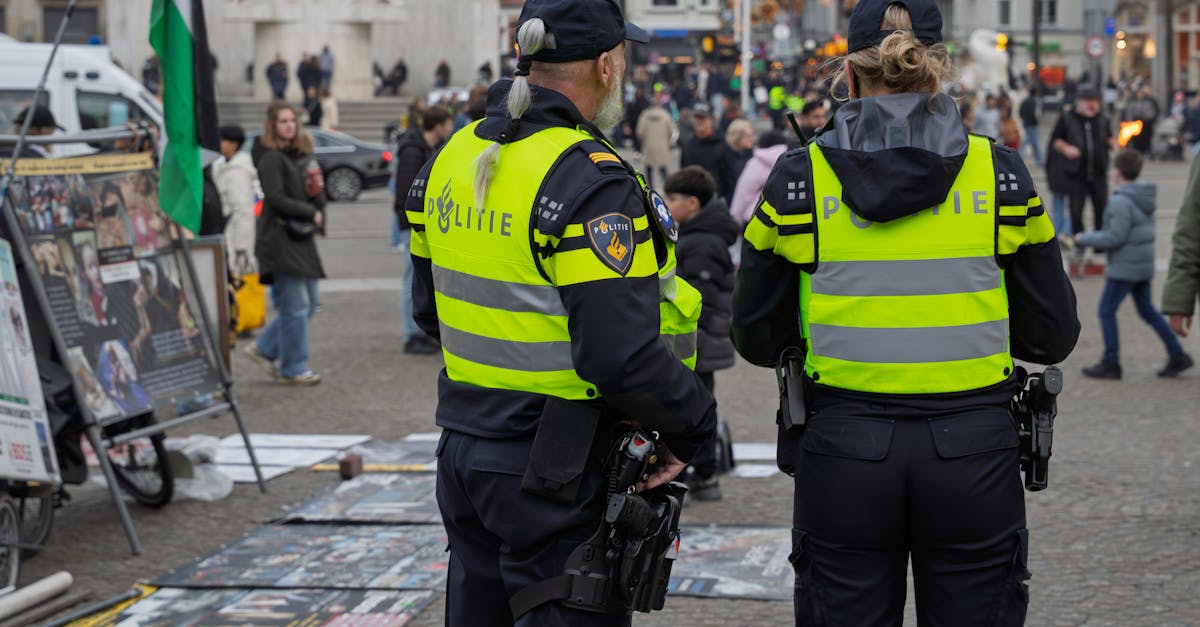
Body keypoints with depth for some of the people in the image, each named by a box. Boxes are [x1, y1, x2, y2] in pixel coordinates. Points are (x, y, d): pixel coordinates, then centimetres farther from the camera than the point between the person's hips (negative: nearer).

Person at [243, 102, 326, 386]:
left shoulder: (301, 155, 16)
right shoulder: (271, 159, -10)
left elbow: (315, 192, 18)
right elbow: (276, 199, -18)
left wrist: (319, 202, -4)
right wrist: (311, 213, -12)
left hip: (302, 238, 9)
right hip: (280, 240, -9)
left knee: (307, 304, 11)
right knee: (296, 305, -6)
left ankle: (264, 349, 23)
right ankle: (294, 368, 4)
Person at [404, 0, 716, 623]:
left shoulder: (453, 157, 7)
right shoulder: (591, 180, -20)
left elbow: (430, 309, 16)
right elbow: (620, 355, -25)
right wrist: (692, 426, -10)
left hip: (464, 448, 8)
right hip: (557, 477, -8)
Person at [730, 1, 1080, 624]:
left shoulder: (797, 180, -2)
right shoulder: (999, 173, -2)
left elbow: (757, 338, 4)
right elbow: (1053, 334, 3)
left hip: (844, 454, 0)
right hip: (973, 455, 0)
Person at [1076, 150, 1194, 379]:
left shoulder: (1121, 201, -19)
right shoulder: (1145, 197, 9)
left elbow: (1115, 237, -22)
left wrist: (1085, 239, -11)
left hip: (1124, 268, -9)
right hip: (1144, 265, 9)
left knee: (1107, 310, 1)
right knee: (1147, 310, 16)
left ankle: (1111, 363, 4)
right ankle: (1177, 355, 14)